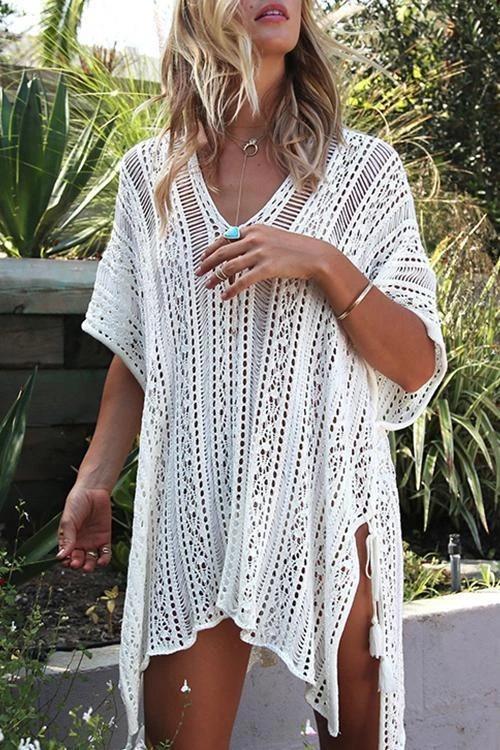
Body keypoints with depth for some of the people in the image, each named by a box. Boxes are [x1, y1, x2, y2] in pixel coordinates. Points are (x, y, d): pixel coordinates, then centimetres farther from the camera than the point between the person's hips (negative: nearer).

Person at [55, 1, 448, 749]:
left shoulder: (364, 169, 1)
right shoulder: (150, 175, 7)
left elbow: (418, 368, -2)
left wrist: (326, 265, -16)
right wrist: (93, 481, 6)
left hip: (329, 498, -1)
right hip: (197, 506, 1)